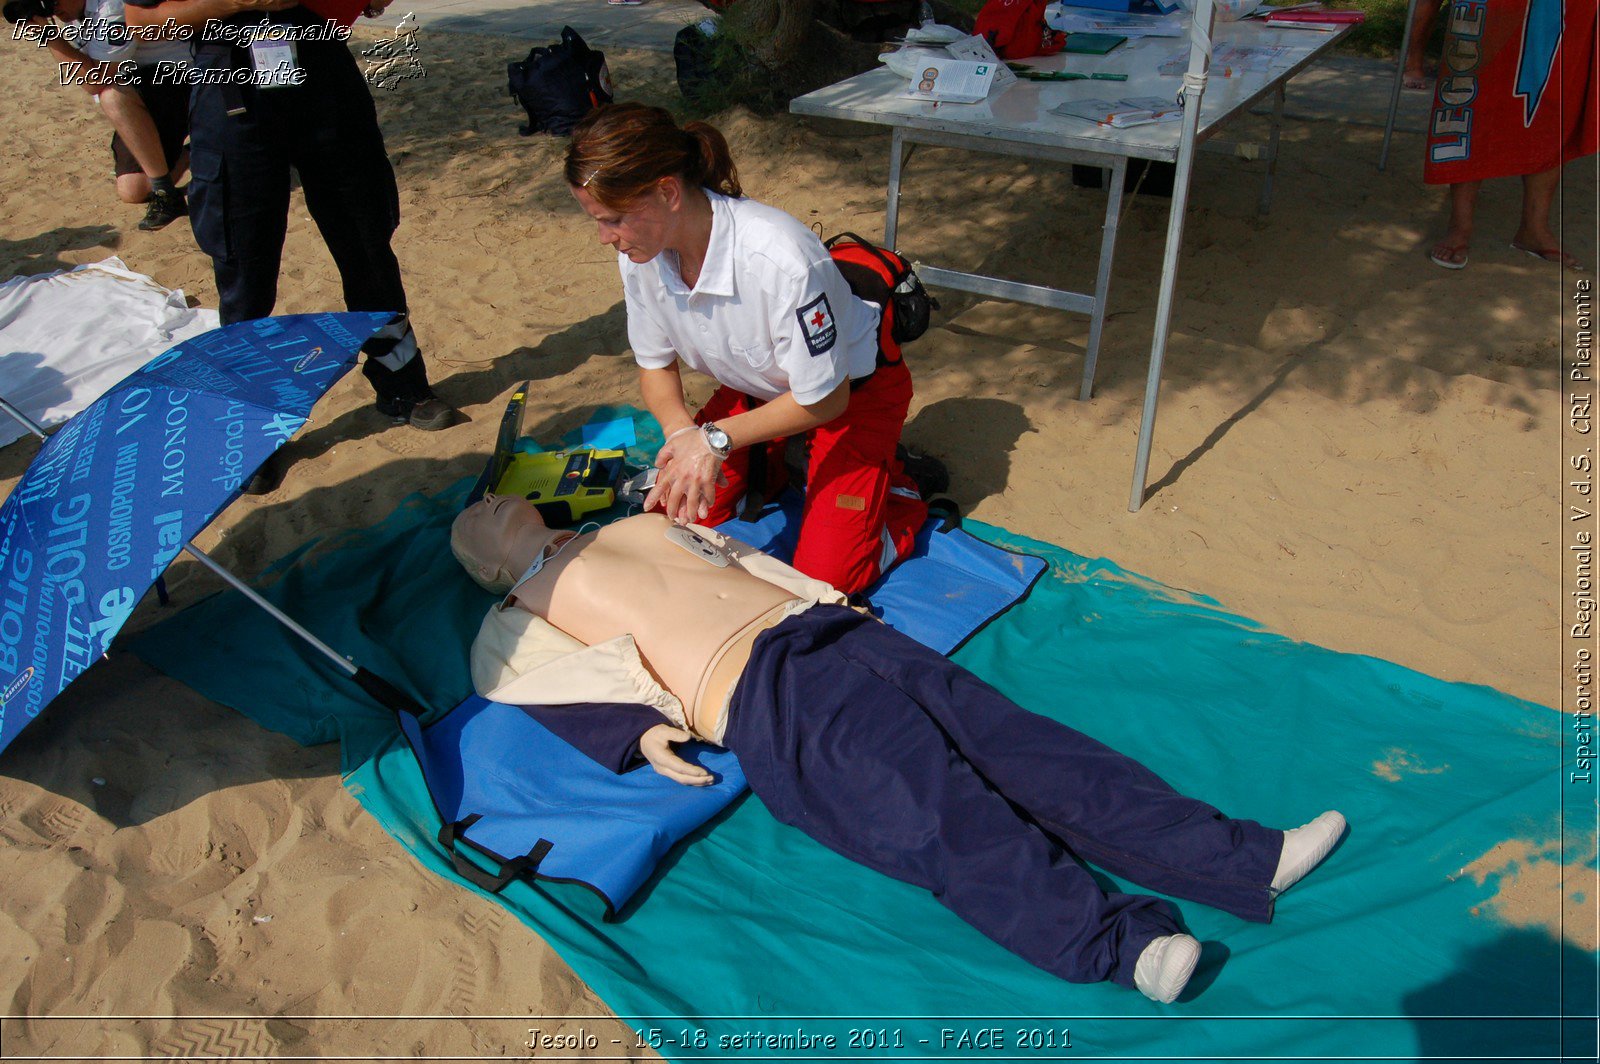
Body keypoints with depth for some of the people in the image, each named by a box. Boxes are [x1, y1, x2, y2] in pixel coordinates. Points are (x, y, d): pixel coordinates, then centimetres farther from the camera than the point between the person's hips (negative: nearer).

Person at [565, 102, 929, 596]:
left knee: (823, 575, -13)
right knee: (679, 510, -3)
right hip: (757, 387, 6)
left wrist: (716, 439, -28)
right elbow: (655, 365, -4)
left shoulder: (781, 259, -40)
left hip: (854, 387, -6)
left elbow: (825, 399, -26)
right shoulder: (640, 252, -20)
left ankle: (895, 485, 14)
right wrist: (683, 434, -24)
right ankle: (776, 461, 21)